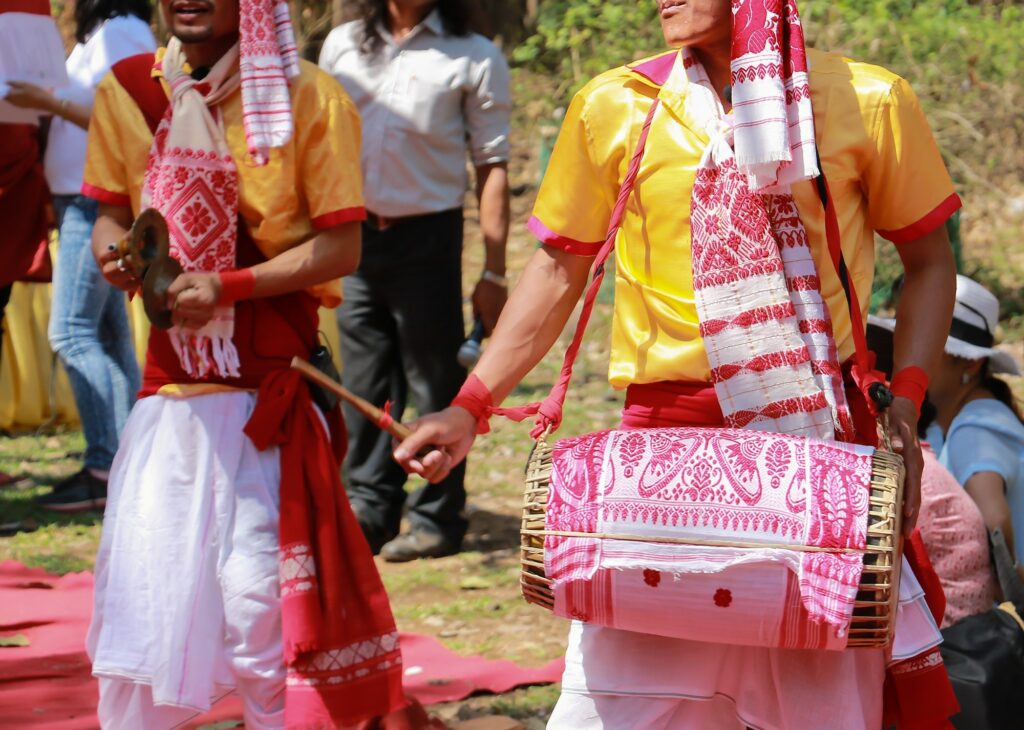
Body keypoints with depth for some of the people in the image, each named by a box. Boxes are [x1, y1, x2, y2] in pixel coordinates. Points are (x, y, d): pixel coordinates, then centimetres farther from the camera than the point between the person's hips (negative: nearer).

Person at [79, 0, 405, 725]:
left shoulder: (308, 98, -6)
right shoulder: (128, 91, 6)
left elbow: (341, 247, -7)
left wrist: (230, 287, -18)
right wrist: (112, 250, -8)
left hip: (271, 389, -3)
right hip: (169, 381, 4)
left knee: (258, 590, -5)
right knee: (140, 579, 1)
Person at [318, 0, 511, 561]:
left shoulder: (472, 58, -1)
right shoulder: (343, 46, 10)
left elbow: (492, 165, -2)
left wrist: (494, 271, -8)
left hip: (427, 235, -4)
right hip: (351, 235, 4)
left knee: (437, 384, 1)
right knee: (365, 384, 9)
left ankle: (438, 520, 10)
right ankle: (368, 512, 17)